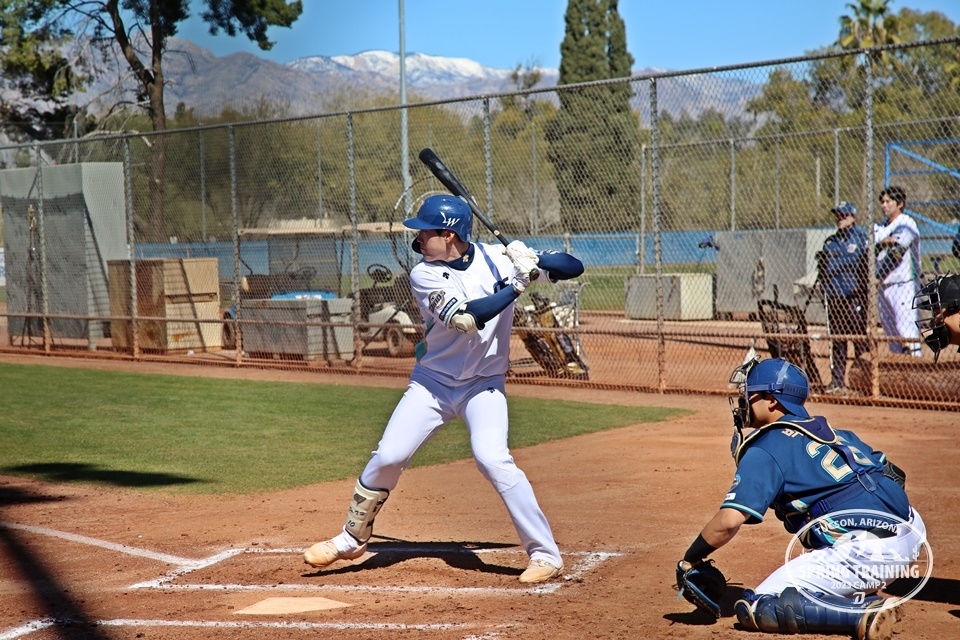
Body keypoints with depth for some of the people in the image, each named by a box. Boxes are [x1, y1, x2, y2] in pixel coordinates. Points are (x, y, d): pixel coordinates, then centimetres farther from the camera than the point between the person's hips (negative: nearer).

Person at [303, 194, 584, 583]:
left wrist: (533, 260, -27)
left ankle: (546, 554, -12)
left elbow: (574, 267, -8)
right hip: (432, 381, 2)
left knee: (492, 458, -21)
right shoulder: (424, 274, -13)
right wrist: (516, 284, -28)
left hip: (484, 384, -1)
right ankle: (352, 539, 21)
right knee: (388, 457, -2)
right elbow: (465, 318, -28)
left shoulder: (497, 258, -10)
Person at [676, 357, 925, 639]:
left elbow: (728, 521, -11)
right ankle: (860, 596, 14)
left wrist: (689, 560, 2)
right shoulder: (837, 433, 20)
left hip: (866, 551, -8)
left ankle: (863, 615, -13)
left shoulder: (765, 450, -2)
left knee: (754, 607, -1)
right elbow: (894, 475, 23)